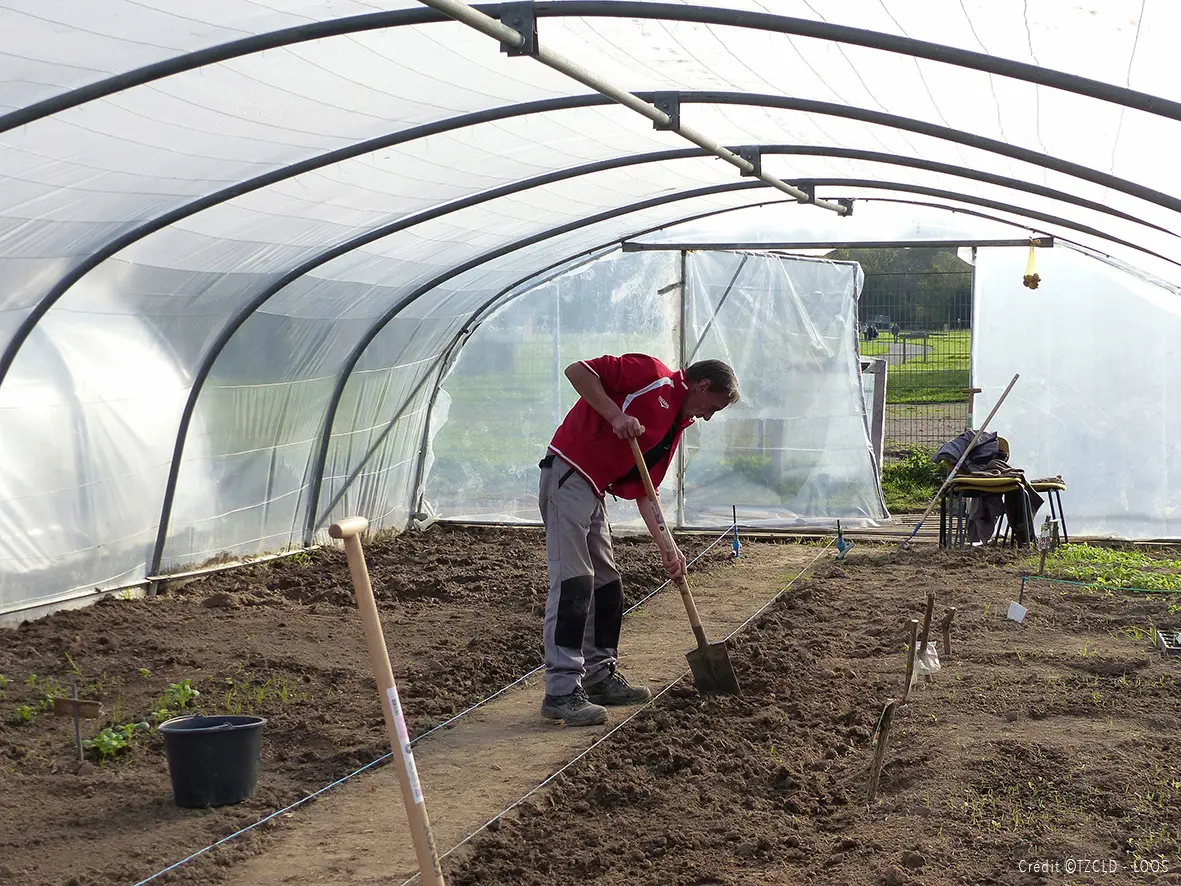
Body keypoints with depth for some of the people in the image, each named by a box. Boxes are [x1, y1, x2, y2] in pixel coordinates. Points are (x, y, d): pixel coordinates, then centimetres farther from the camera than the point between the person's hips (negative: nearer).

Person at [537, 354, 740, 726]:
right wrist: (615, 415, -20)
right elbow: (577, 371, -14)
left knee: (607, 585, 13)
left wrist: (667, 546, 8)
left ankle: (599, 676, 23)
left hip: (594, 492, 10)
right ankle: (561, 692, -15)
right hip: (568, 475, -10)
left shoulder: (676, 426, 19)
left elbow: (643, 490, 17)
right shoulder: (652, 374, -6)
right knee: (573, 580, -14)